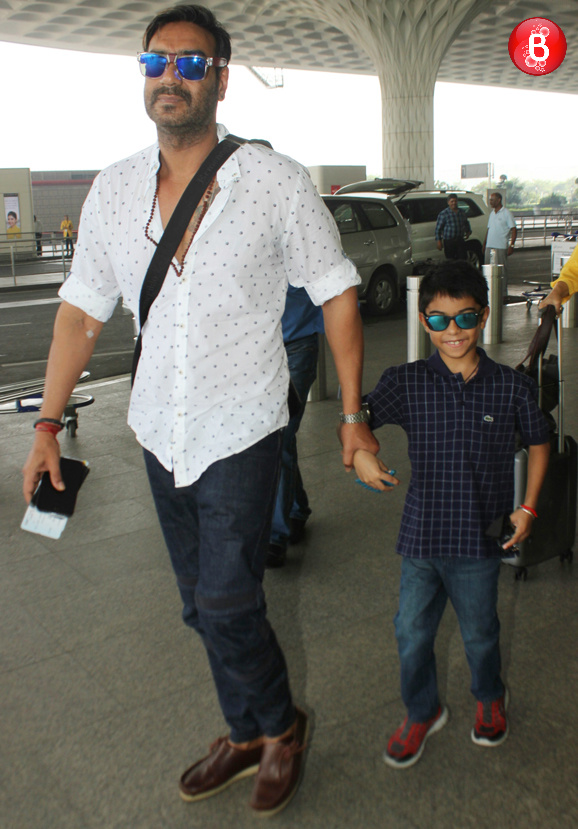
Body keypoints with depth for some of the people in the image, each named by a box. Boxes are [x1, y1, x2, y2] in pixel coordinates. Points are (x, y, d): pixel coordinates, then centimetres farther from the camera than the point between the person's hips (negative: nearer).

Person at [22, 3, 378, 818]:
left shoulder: (278, 183, -10)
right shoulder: (114, 188, 1)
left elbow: (337, 295, -4)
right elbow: (82, 309, 6)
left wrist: (353, 414, -5)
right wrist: (48, 423, 4)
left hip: (241, 431, -4)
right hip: (162, 430, 5)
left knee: (225, 602, -4)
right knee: (204, 606, 15)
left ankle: (281, 726, 26)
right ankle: (247, 735, 38)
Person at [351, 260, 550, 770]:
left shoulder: (512, 387, -6)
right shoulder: (406, 383, -7)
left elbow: (538, 443, 8)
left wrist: (528, 507, 3)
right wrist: (359, 452, -25)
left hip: (480, 537, 0)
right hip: (421, 535, 1)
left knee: (479, 631, 18)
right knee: (412, 633, 10)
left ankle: (490, 698, 49)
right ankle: (423, 713, 37)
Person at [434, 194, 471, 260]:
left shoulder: (462, 212, 12)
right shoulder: (444, 214, -4)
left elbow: (466, 224, 30)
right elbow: (438, 228, -3)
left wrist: (468, 231, 11)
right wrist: (439, 241, -9)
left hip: (460, 240, 4)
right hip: (449, 241, -4)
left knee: (463, 259, -1)